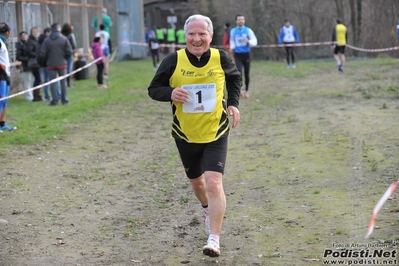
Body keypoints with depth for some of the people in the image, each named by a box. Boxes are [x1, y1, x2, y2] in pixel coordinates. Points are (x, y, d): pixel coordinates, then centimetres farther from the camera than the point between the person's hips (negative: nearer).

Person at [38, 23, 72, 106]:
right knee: (63, 81, 9)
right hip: (62, 64, 0)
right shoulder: (64, 39, -6)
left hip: (51, 64, 0)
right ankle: (64, 99, 10)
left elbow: (42, 53, -5)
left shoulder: (47, 40, -4)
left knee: (53, 83, 4)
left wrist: (44, 61, 12)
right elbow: (69, 52, -7)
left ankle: (55, 100, 1)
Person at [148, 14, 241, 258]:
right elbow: (153, 89, -4)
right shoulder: (173, 61, -13)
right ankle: (208, 210, 54)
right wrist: (170, 93, -25)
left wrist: (233, 103, -2)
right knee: (196, 181, 21)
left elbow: (235, 78, 12)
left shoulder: (221, 58, -10)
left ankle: (214, 240, -10)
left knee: (214, 183, -17)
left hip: (216, 133, -2)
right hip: (186, 135, 2)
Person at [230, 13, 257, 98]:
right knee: (239, 72, -18)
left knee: (246, 74, 7)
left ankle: (246, 91, 23)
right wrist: (232, 47, 1)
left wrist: (248, 41, -25)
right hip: (237, 55, 0)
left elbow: (255, 42, -6)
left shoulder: (248, 30, -2)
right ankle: (240, 89, 0)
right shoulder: (233, 31, 4)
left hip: (246, 54, 0)